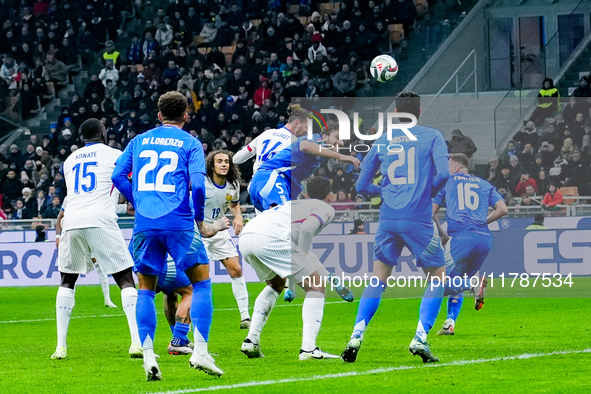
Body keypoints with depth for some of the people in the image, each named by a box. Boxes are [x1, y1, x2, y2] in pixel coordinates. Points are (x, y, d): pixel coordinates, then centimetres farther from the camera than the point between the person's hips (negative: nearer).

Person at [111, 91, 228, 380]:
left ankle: (148, 356, -1)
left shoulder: (139, 141, 16)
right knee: (201, 282, 9)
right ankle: (200, 351, -3)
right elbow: (197, 184, -7)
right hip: (178, 223, -3)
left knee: (145, 289, 12)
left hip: (144, 224, 3)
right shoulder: (190, 143, 6)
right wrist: (200, 222, 5)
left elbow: (118, 175, 10)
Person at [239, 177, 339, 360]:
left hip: (245, 235, 8)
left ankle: (251, 340, 23)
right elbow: (308, 227, -5)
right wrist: (303, 255, 0)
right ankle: (308, 348, -6)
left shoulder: (293, 204, 38)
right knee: (316, 286, 5)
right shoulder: (326, 208, 17)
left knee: (276, 283, 32)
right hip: (271, 239, -7)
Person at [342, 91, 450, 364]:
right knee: (438, 278, 10)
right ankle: (420, 339, -4)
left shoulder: (382, 141, 12)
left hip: (388, 218, 3)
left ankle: (357, 335, -1)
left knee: (378, 278, 15)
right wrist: (428, 193, 7)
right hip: (418, 218, -3)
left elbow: (362, 185, 15)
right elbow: (442, 173, -12)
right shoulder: (432, 137, 2)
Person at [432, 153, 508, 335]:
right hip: (484, 239, 5)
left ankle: (475, 284, -26)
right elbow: (502, 209, 11)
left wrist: (441, 234, 23)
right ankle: (450, 324, 9)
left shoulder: (446, 182, 15)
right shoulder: (485, 185, 22)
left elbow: (431, 212, 10)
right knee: (456, 283, 20)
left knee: (443, 286, -1)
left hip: (461, 237, -5)